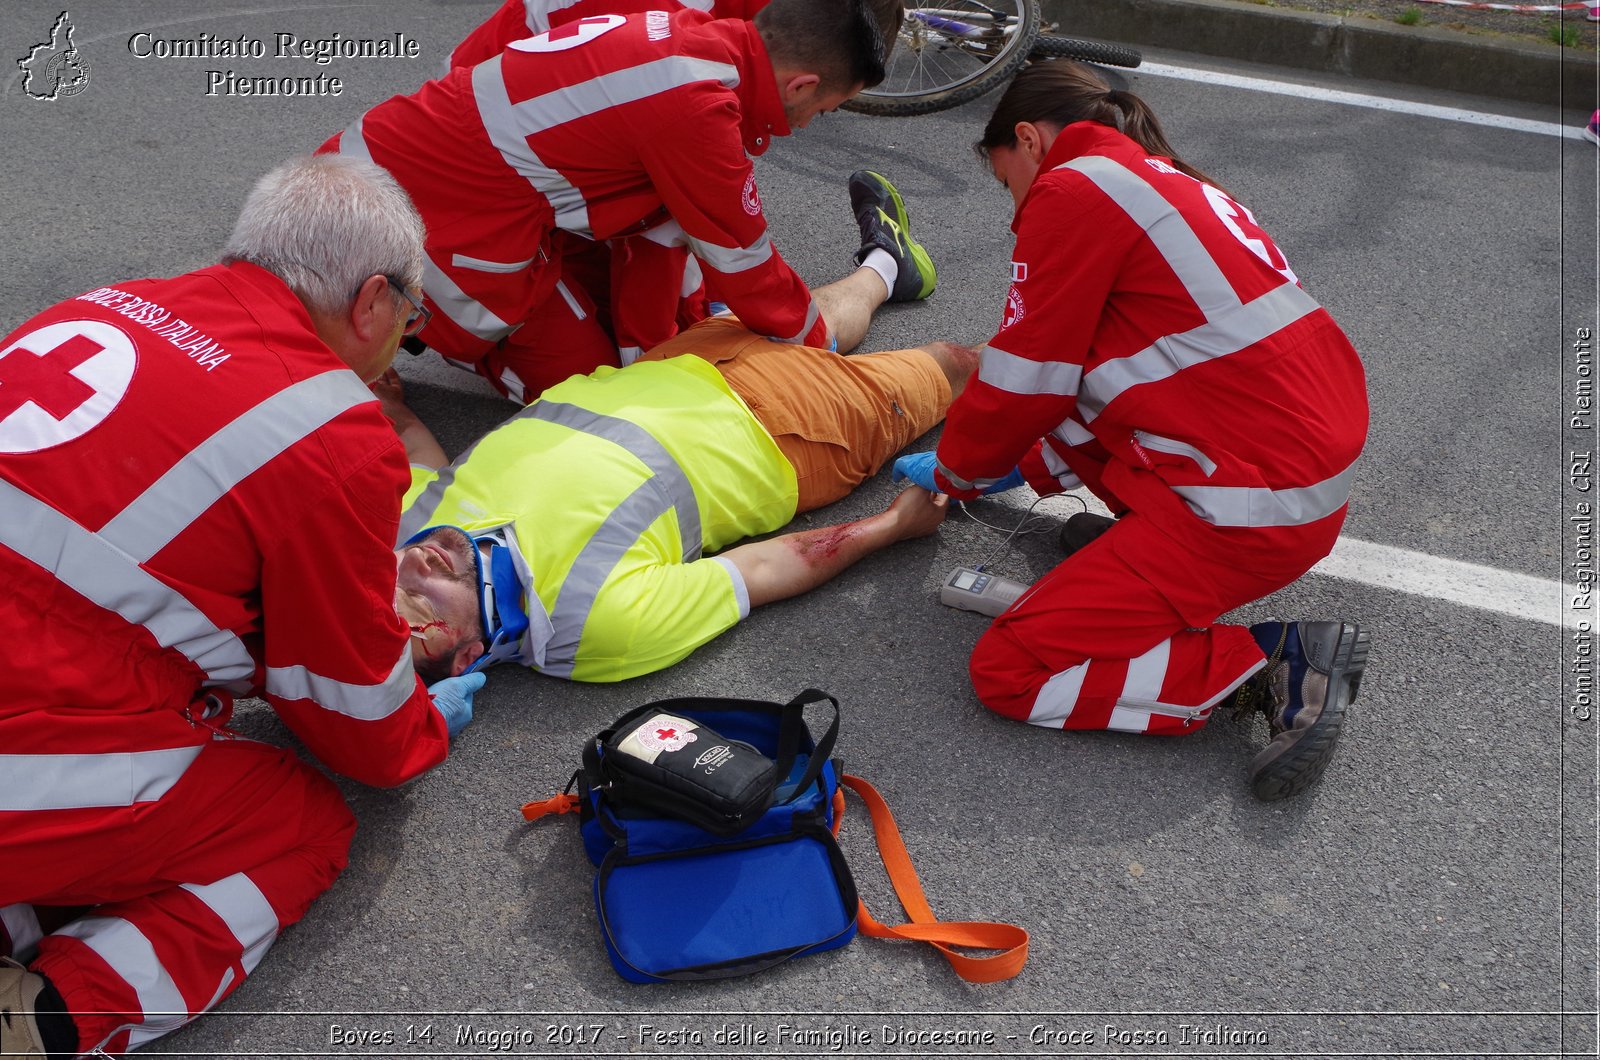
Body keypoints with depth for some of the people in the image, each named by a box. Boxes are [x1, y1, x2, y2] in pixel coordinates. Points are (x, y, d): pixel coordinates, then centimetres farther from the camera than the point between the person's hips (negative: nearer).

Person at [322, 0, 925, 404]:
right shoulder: (697, 108, -25)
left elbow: (663, 223, 6)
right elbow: (743, 265, -11)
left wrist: (647, 353, 11)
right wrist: (820, 341, 7)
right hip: (430, 231, -8)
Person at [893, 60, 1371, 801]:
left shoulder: (1071, 190, -8)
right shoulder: (1175, 184, 19)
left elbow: (1025, 383, -6)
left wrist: (955, 472, 13)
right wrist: (1029, 468, 27)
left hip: (1254, 507, -10)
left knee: (1008, 671, -4)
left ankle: (1276, 661, -7)